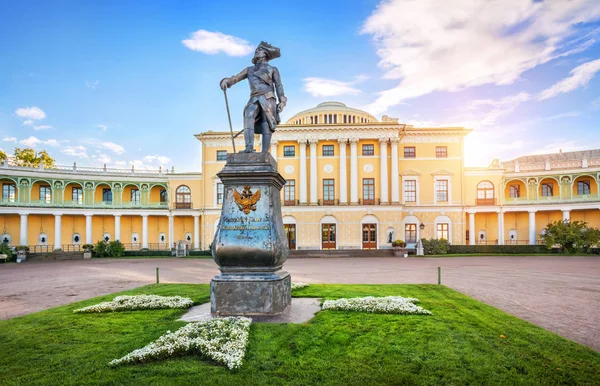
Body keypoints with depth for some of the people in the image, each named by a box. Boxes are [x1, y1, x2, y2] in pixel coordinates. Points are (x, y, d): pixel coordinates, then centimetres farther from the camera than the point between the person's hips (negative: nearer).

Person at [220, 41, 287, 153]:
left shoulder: (273, 69, 18)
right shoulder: (249, 69, 27)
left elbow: (279, 86, 6)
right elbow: (235, 78, 18)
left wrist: (282, 102, -9)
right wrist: (225, 81, -5)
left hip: (267, 99, -2)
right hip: (254, 100, 2)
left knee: (266, 126, -16)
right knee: (248, 116, -28)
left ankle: (264, 153, -19)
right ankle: (249, 147, -41)